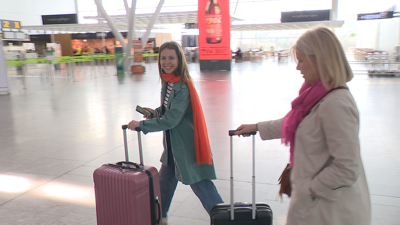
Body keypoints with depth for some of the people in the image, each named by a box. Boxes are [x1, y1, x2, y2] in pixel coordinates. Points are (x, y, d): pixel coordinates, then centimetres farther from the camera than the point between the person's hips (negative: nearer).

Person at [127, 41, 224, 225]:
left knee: (199, 184, -1)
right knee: (165, 179, 21)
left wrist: (142, 124, -22)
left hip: (187, 143, -9)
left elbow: (171, 119, -26)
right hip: (173, 142, 9)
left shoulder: (183, 87, -24)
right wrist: (156, 112, -3)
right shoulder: (167, 82, 3)